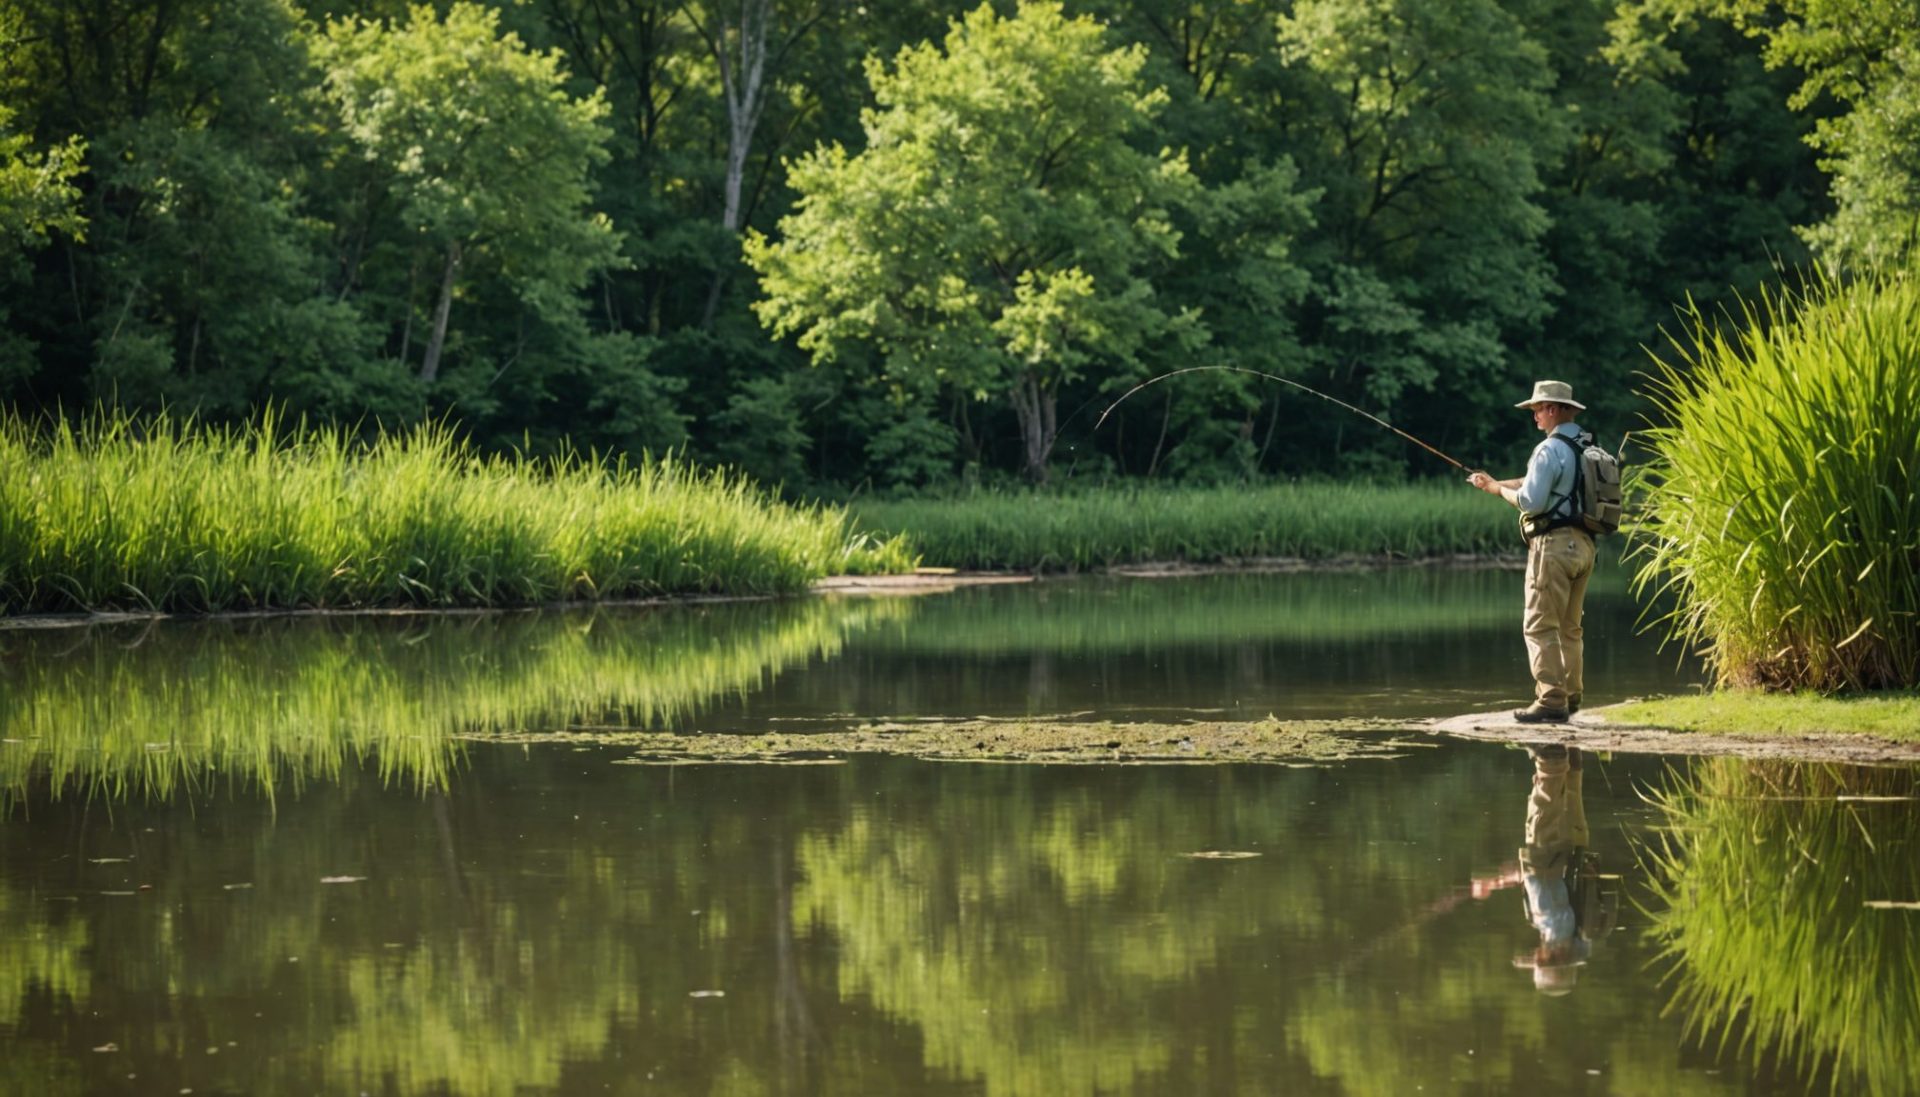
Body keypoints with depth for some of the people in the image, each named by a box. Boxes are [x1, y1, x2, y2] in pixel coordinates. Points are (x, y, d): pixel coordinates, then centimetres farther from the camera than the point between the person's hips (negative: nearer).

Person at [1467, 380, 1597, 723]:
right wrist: (1495, 483, 23)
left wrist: (1501, 490, 1)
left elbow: (1531, 500, -18)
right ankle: (1570, 695, 17)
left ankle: (1551, 701, -12)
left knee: (1541, 626, -7)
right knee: (1569, 627, 15)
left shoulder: (1550, 450, -14)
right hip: (1583, 543, 9)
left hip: (1554, 543, -9)